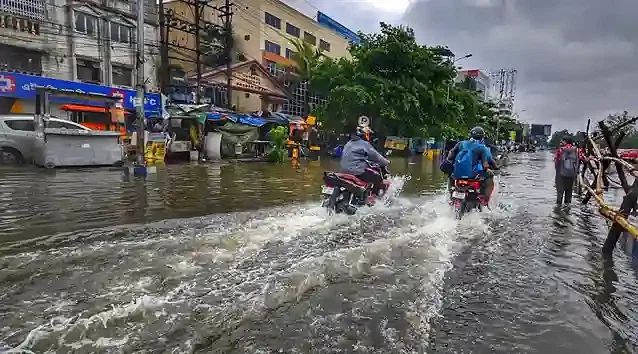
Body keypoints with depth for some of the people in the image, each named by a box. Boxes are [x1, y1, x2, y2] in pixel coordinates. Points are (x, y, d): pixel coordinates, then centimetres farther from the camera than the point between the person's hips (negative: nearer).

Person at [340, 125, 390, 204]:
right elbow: (375, 156, -4)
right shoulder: (364, 144, -6)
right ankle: (371, 198, -3)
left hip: (345, 170, 9)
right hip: (357, 171, -9)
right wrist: (386, 162, 12)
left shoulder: (349, 143, 18)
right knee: (378, 179, 1)